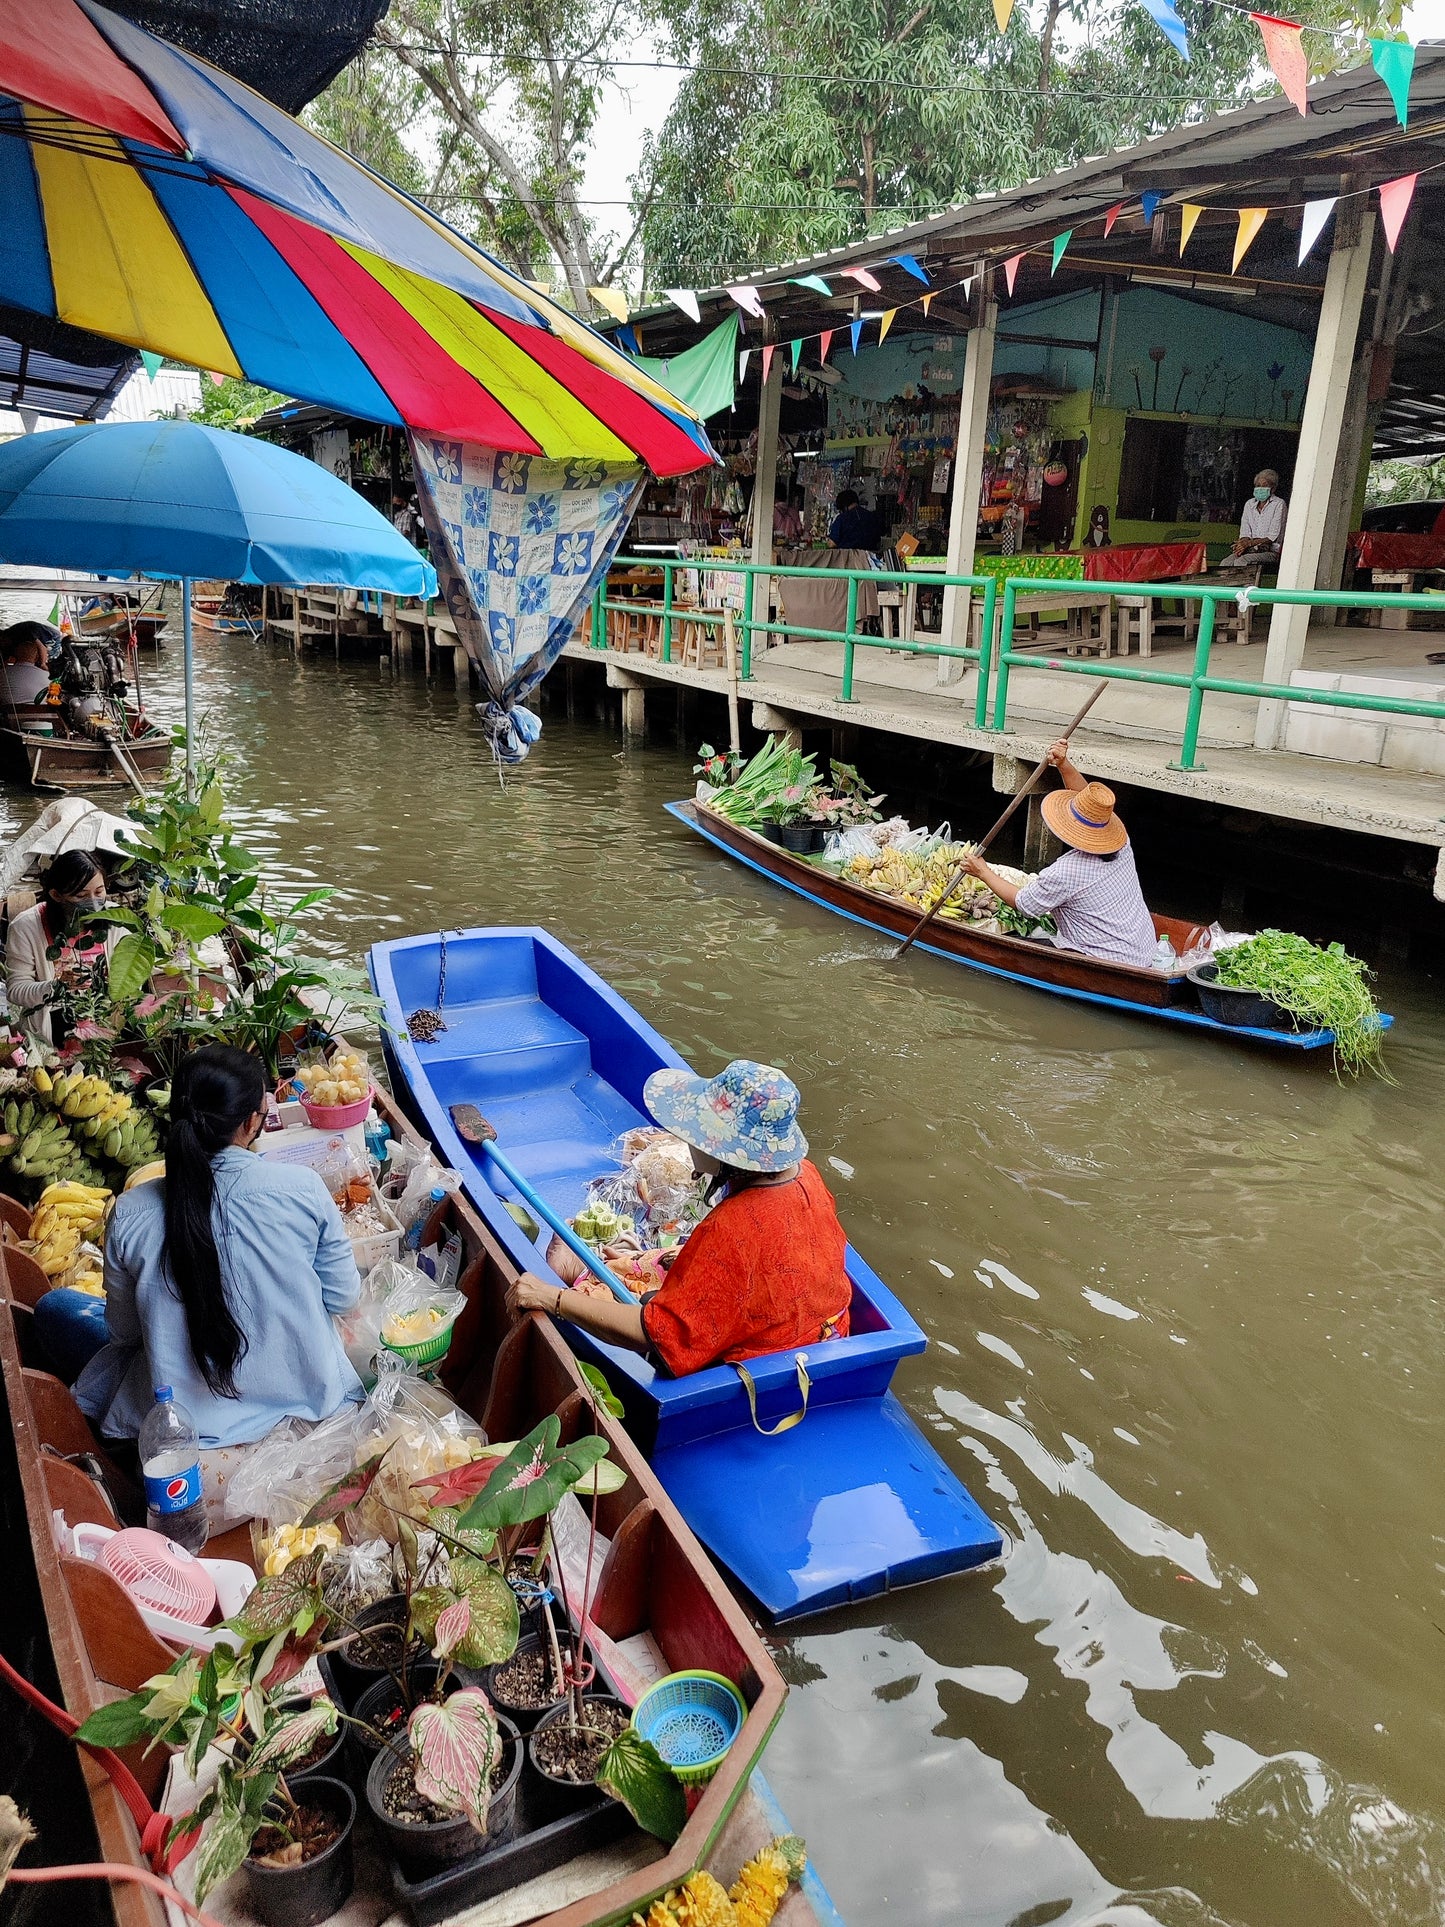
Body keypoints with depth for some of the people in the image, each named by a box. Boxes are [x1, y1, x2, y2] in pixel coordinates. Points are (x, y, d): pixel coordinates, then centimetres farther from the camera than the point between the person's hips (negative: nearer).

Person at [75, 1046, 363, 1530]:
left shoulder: (131, 1213, -15)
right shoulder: (303, 1187, -18)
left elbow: (123, 1332, 1)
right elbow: (343, 1296, -4)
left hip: (189, 1425, 0)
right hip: (303, 1400, 1)